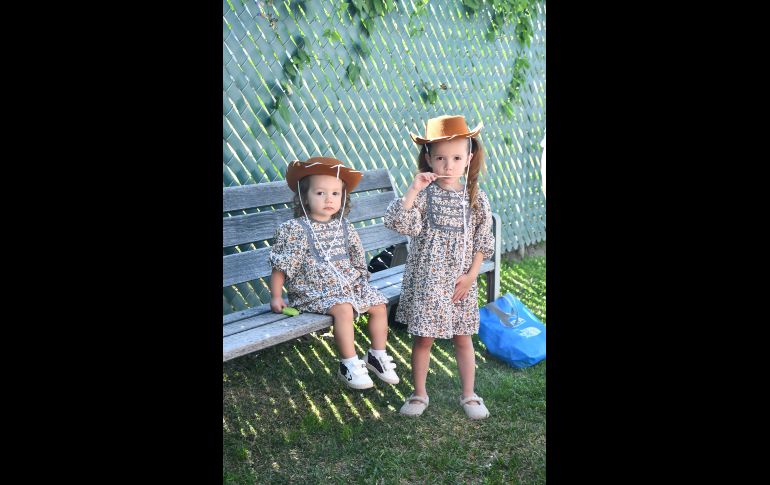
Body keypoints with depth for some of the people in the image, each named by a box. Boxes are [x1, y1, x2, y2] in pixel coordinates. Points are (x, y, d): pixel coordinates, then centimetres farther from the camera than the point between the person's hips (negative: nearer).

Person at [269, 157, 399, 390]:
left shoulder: (344, 227, 6)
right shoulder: (296, 230, -11)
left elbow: (357, 260, 19)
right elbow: (280, 266, -9)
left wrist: (361, 281, 13)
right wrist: (275, 297, -10)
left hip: (349, 285, 7)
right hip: (315, 292, -7)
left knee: (379, 305, 0)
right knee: (343, 308, -30)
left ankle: (377, 355, 16)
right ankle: (349, 364, -19)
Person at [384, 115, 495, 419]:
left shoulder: (476, 198, 0)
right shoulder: (424, 193, -7)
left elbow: (482, 241, 3)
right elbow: (401, 223, -21)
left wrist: (470, 275, -4)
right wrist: (413, 189, -28)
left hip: (460, 282, 2)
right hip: (426, 280, -2)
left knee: (463, 337, 13)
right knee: (423, 338, 7)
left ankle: (469, 395, 28)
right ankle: (419, 394, 25)